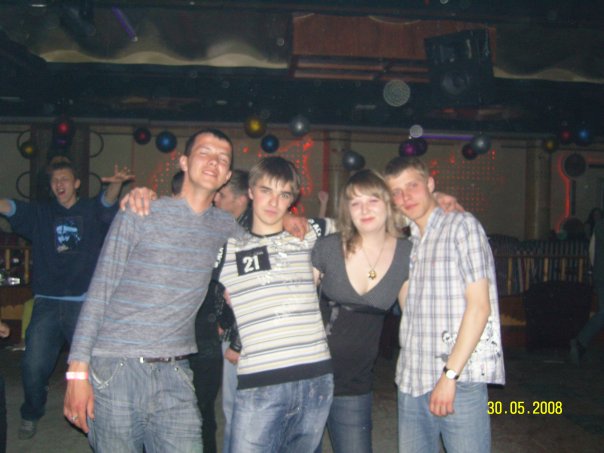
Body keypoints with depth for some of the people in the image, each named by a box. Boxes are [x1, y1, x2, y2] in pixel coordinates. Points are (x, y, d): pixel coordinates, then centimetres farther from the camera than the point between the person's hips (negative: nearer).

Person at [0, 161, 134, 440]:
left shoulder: (92, 211, 7)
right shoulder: (39, 213, 13)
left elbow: (108, 200, -13)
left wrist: (116, 184, -37)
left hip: (86, 303, -1)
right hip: (47, 303, 2)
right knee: (33, 366, -1)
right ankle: (31, 415, 27)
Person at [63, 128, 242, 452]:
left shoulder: (226, 228, 8)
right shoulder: (139, 214, -2)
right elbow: (99, 293, -3)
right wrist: (78, 370, -9)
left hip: (174, 377, 3)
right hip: (115, 371, -3)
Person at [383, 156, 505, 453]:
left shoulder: (461, 225, -3)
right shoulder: (407, 242, 17)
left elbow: (479, 306, -10)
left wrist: (450, 374, -15)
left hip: (460, 379, -6)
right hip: (411, 381, 6)